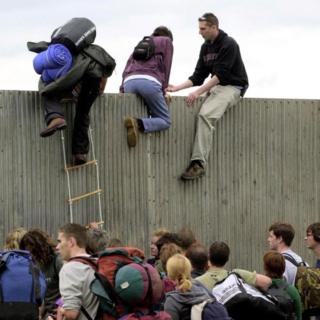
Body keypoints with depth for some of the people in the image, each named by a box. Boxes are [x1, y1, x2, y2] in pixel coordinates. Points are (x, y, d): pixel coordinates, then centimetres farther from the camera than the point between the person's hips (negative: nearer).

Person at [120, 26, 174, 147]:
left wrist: (122, 89, 19)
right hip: (149, 81, -5)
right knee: (165, 121, 0)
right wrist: (163, 91, 13)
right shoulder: (166, 41, 22)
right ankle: (139, 124, -28)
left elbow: (128, 66, 24)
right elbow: (165, 67, 11)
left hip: (129, 82, 5)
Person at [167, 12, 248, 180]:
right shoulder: (205, 47, 11)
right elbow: (198, 76, 11)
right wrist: (177, 87, -2)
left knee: (205, 114, -30)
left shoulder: (228, 45, -13)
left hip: (233, 86, -9)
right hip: (215, 87, 9)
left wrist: (198, 92, -26)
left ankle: (199, 163, -36)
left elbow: (220, 75, -21)